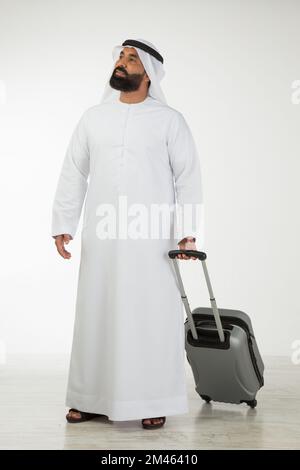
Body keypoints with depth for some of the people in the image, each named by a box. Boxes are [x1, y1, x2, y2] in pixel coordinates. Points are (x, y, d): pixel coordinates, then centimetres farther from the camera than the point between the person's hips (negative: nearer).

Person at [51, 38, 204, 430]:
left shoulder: (170, 120, 2)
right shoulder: (92, 118, 11)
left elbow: (188, 179, -1)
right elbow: (73, 174, 12)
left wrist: (188, 232, -10)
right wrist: (63, 225, 5)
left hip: (153, 237, -3)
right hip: (102, 236, 3)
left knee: (154, 316, -1)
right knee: (96, 313, 6)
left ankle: (155, 403, 9)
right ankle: (92, 399, 17)